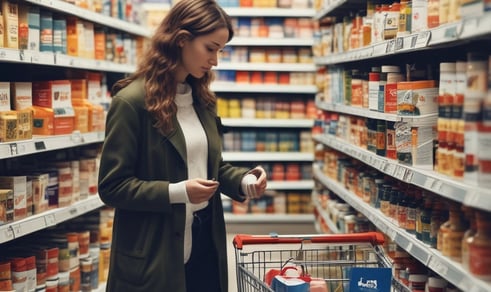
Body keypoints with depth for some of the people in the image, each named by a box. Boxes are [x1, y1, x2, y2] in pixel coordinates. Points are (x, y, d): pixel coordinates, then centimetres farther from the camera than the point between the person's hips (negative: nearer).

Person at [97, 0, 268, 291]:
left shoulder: (202, 99, 9)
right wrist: (178, 192, -23)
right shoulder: (132, 102, -14)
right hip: (154, 254, -7)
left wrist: (243, 180, -3)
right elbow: (112, 186, -14)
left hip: (205, 241, 7)